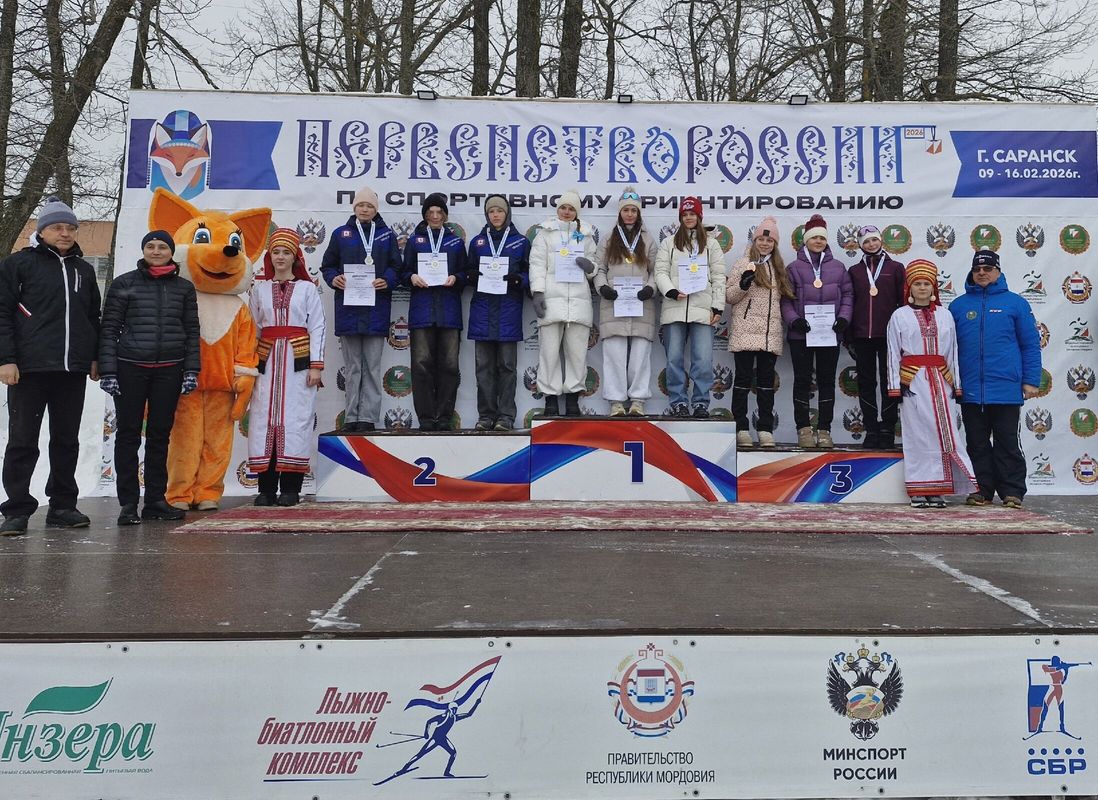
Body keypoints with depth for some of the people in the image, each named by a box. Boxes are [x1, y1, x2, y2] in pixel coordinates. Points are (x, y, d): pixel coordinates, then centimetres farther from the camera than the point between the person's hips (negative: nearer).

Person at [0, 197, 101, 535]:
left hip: (73, 370, 4)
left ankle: (62, 506, 17)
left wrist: (94, 358, 14)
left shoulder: (84, 269, 17)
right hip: (29, 368, -4)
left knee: (67, 440, 8)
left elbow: (94, 317, 22)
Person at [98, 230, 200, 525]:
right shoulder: (124, 284, 3)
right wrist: (107, 371, -6)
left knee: (160, 434, 7)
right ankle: (128, 503, 6)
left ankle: (155, 500, 14)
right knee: (128, 434, 1)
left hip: (169, 370, 2)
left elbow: (192, 332, 10)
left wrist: (191, 370, 1)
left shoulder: (184, 288, 9)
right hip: (130, 368, -2)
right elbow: (109, 329, 1)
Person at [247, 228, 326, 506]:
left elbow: (317, 327, 2)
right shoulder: (259, 288, 13)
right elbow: (252, 327, 12)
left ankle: (291, 488, 1)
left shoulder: (307, 288, 6)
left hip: (298, 360, -2)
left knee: (296, 419, -5)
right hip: (267, 360, 2)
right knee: (264, 419, -1)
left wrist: (316, 365, -5)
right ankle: (266, 487, 5)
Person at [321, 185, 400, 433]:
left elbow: (396, 267, 6)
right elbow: (327, 265, 11)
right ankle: (351, 418, 10)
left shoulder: (387, 235, 10)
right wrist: (333, 278, -10)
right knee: (352, 368, 6)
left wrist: (387, 281, -14)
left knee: (372, 367, 0)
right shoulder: (341, 234, 11)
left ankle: (368, 418, 3)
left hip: (376, 310, -1)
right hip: (348, 308, 1)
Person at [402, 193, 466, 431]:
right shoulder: (415, 240, 13)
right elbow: (405, 272, 11)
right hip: (422, 310, -1)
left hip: (449, 311, 1)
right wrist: (412, 277, -11)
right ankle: (426, 418, 0)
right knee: (422, 364, -6)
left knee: (449, 365, -2)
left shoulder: (456, 241, 15)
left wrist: (455, 278, -9)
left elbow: (465, 274, 12)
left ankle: (444, 417, 5)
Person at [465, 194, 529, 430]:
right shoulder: (477, 242, 14)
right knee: (484, 365, 1)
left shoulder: (521, 242, 8)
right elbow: (469, 272, 16)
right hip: (482, 310, 2)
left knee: (507, 365, -1)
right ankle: (486, 415, 6)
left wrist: (518, 279, -14)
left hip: (508, 312, -2)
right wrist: (473, 276, -7)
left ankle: (506, 415, 2)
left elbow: (529, 274, 7)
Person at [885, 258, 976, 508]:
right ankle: (919, 492, 2)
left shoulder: (945, 315, 13)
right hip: (913, 381, -3)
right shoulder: (899, 316, 5)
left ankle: (938, 490, 4)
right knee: (917, 435, -3)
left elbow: (953, 351, 13)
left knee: (944, 434, -1)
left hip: (940, 380, 3)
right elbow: (893, 354, 1)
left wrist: (955, 384, 8)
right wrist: (895, 388, -5)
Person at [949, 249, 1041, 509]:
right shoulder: (958, 305, 9)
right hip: (970, 390, 2)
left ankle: (1012, 492, 10)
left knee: (1008, 443, 3)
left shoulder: (1015, 302, 4)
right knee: (977, 443, 9)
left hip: (1006, 388, -2)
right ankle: (983, 490, 18)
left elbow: (1031, 344, 4)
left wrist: (1031, 381, -2)